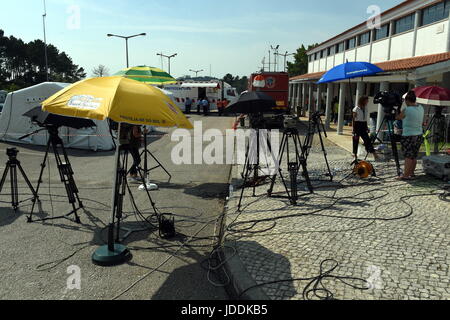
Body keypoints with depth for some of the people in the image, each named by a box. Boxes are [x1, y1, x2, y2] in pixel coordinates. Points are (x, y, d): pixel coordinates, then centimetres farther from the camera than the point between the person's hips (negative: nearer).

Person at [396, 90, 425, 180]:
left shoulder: (406, 110, -15)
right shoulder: (421, 108, 7)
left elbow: (398, 118, 1)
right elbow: (422, 122, 15)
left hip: (408, 136, -7)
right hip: (419, 135, 7)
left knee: (408, 156, -5)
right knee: (414, 156, 14)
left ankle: (405, 175, -4)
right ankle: (412, 173, 23)